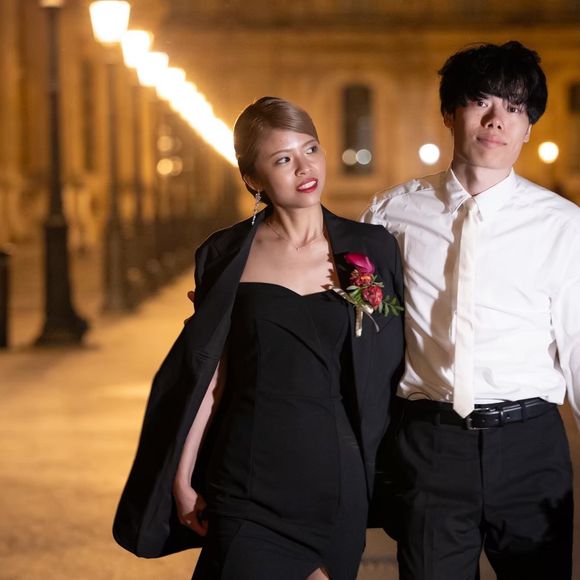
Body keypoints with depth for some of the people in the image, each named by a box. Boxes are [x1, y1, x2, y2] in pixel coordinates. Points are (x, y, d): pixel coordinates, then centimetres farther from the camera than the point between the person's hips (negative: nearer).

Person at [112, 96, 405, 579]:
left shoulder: (372, 249, 3)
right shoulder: (225, 257, 1)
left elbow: (391, 371, 9)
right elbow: (209, 376, 4)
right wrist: (183, 479, 3)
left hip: (337, 480, 1)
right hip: (248, 480, -1)